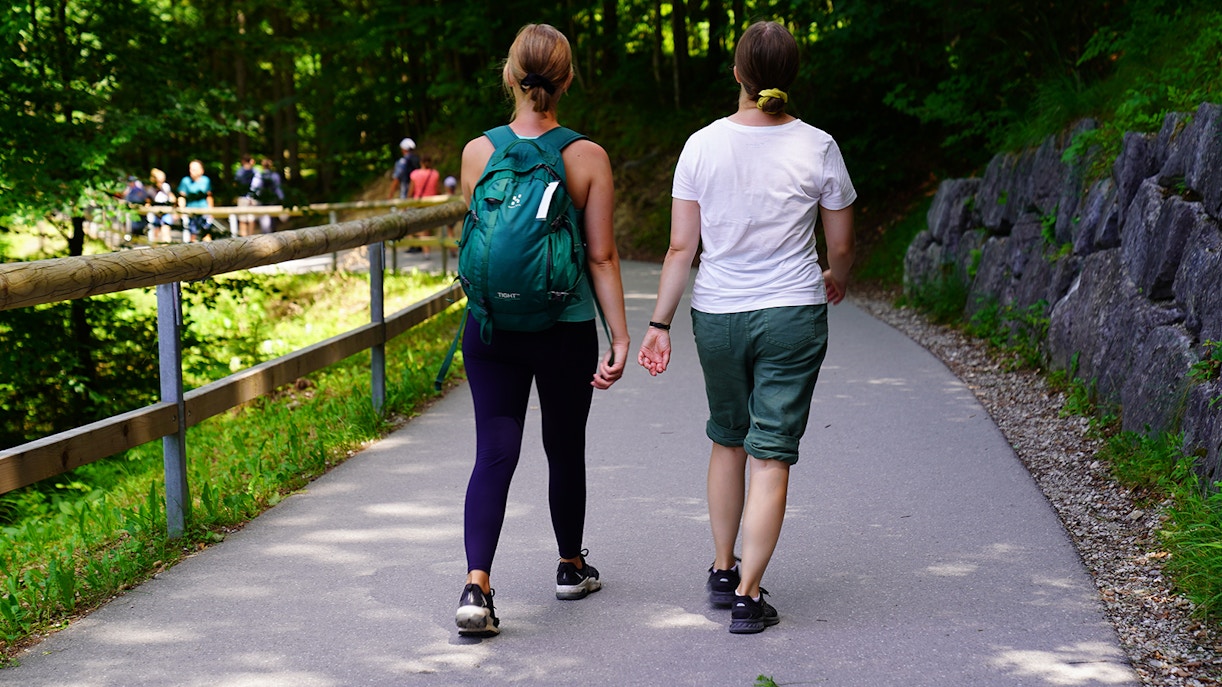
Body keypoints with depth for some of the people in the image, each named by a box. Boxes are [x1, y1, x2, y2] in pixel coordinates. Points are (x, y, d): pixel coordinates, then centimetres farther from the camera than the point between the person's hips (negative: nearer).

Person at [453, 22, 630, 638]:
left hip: (489, 328, 1)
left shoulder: (477, 153, -3)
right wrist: (620, 337, -4)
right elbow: (601, 257, -9)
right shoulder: (588, 158, -9)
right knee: (565, 450, 16)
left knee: (493, 453, 2)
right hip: (566, 331, -1)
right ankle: (572, 567, 36)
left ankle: (476, 586, -14)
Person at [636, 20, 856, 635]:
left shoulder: (702, 145, -5)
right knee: (772, 455, 2)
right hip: (792, 314, -2)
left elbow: (681, 247, -4)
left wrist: (659, 322, 3)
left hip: (716, 315, 2)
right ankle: (748, 596, 0)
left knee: (727, 440, 21)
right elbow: (842, 246, 3)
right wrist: (835, 280, 24)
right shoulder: (817, 148, -6)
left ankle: (722, 571, 31)